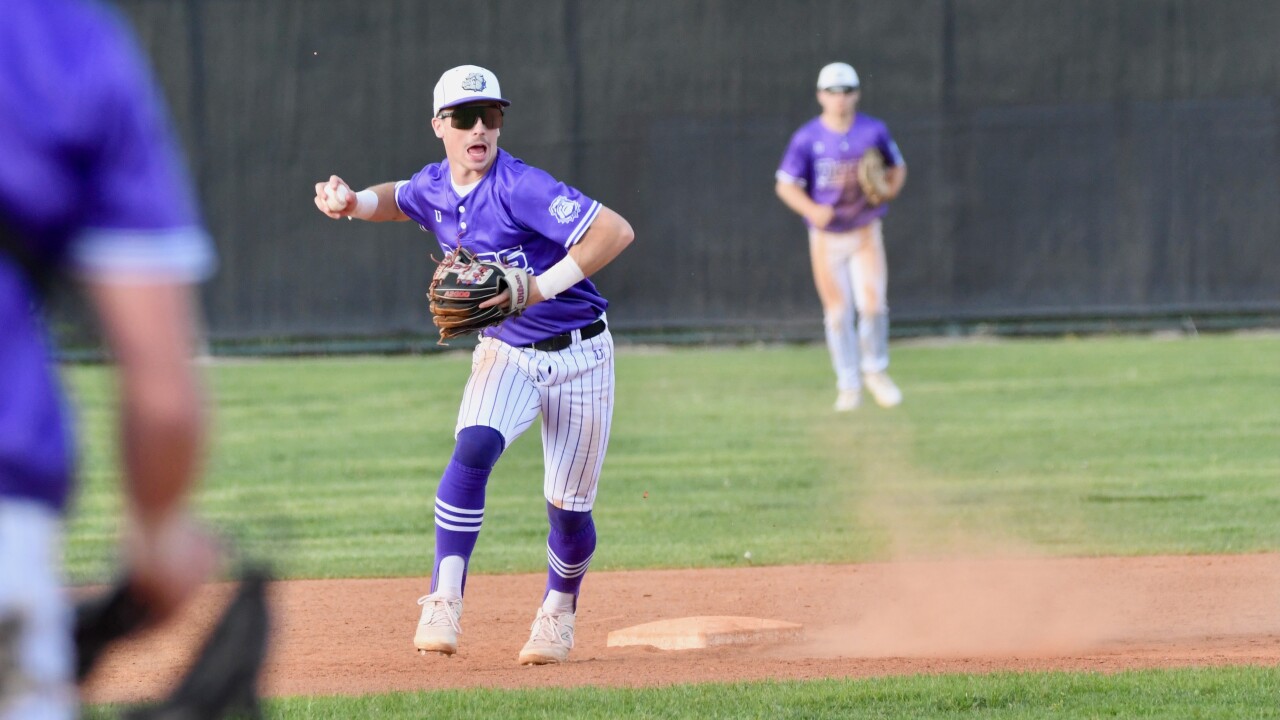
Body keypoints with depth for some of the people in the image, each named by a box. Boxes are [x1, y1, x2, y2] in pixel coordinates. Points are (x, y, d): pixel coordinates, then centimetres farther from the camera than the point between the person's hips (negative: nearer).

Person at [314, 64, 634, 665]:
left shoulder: (521, 188, -23)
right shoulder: (434, 189, -1)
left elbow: (616, 231, -31)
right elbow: (396, 198, 25)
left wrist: (540, 287, -36)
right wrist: (352, 203, 2)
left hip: (578, 356, -4)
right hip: (505, 352, 4)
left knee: (569, 508, 3)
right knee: (473, 451, -26)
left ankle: (558, 613, 31)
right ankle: (444, 603, -27)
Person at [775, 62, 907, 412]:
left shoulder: (874, 131, -2)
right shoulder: (807, 138, -8)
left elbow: (897, 166, 13)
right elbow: (786, 185, -8)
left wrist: (889, 190, -9)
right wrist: (812, 209, -25)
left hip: (866, 234, 1)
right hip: (826, 237, -1)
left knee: (872, 305, -13)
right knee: (838, 312, 0)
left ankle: (875, 370, 11)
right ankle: (848, 384, 13)